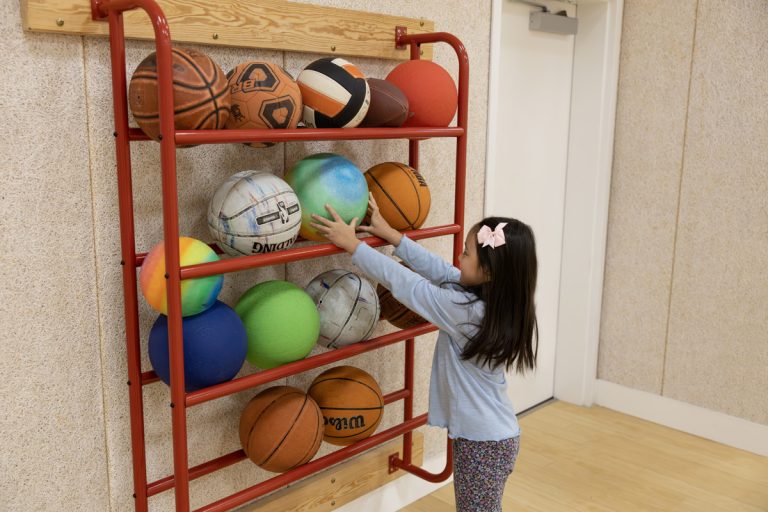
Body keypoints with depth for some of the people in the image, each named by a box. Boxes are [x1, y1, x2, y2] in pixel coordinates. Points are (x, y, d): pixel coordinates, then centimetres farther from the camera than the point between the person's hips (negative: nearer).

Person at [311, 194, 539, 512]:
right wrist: (391, 235, 3)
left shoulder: (467, 311, -27)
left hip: (483, 441, -8)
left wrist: (352, 244, -13)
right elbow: (438, 269, 1)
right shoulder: (495, 299, -4)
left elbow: (403, 282, -20)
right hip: (495, 435, 8)